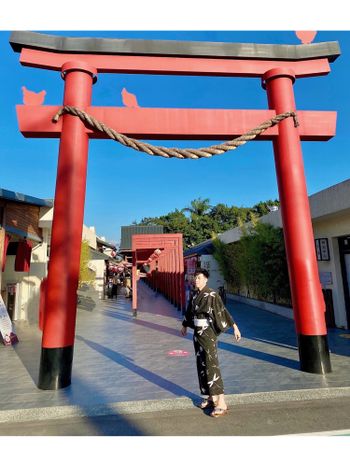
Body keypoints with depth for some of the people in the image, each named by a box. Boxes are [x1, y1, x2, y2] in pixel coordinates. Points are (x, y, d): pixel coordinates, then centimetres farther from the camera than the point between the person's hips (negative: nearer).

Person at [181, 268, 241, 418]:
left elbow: (223, 311, -18)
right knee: (202, 365, 14)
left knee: (212, 366, -6)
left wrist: (234, 327, -25)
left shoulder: (212, 295, -13)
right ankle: (211, 397, 27)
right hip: (197, 333, 8)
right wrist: (184, 325, 33)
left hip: (208, 333, -7)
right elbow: (189, 312, 21)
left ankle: (221, 403, 2)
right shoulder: (195, 296, 7)